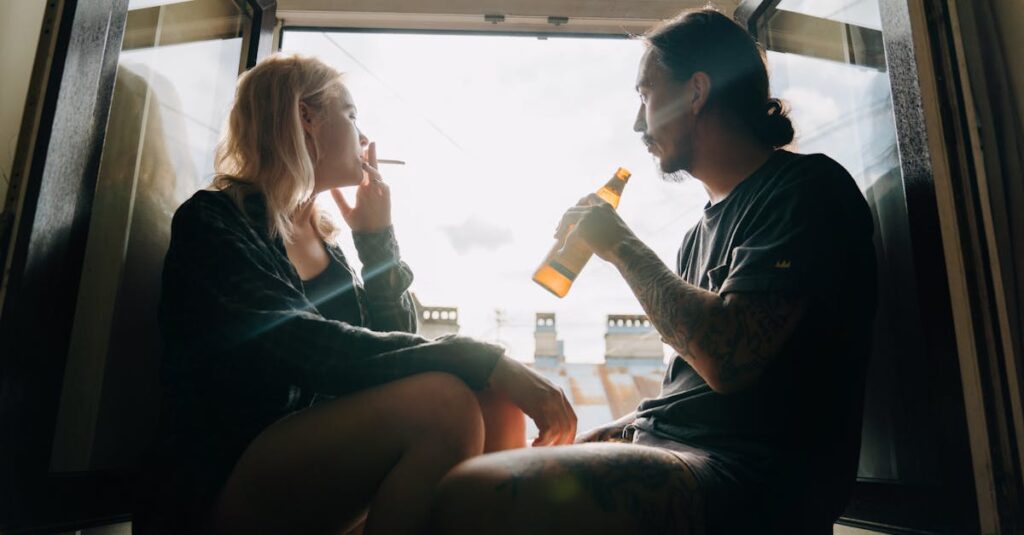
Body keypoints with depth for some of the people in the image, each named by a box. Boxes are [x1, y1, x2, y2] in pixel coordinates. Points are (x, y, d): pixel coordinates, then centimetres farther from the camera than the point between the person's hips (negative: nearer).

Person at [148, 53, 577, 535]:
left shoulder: (321, 239, 13)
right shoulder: (212, 222, -8)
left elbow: (392, 342, 9)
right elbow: (303, 347, -24)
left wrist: (377, 237, 2)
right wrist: (481, 361, -28)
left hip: (317, 460, 6)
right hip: (228, 486, -6)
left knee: (494, 401, -15)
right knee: (440, 402, -28)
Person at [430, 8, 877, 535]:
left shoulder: (808, 187, -8)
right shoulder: (703, 231, 19)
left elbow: (727, 360, -22)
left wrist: (622, 245, -10)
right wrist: (593, 438, 9)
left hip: (752, 487, -9)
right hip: (668, 451, 9)